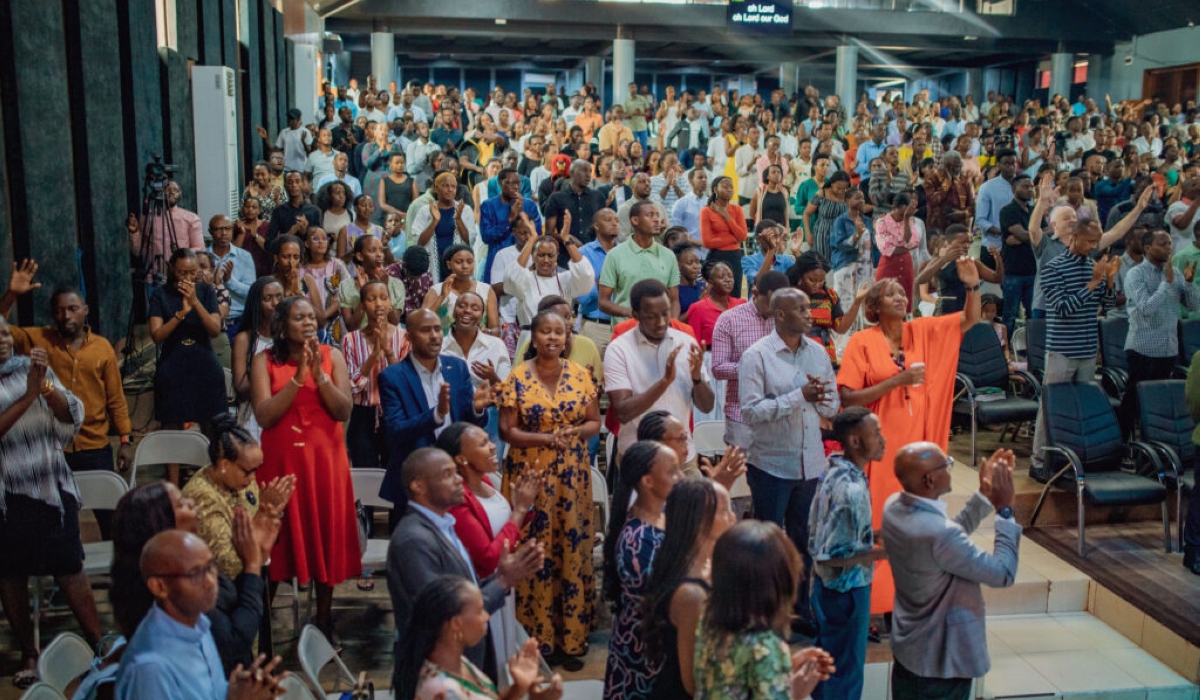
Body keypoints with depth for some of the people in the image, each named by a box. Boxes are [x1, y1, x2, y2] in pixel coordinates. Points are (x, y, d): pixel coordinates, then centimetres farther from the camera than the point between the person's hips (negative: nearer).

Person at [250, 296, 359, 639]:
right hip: (281, 459, -1)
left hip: (325, 458, 1)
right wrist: (298, 377, -20)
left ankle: (323, 617, 22)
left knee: (326, 533, 7)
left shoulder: (332, 356, 1)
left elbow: (344, 412, -7)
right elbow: (264, 416, -14)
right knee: (280, 535, 4)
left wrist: (319, 375, -19)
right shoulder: (265, 361, -2)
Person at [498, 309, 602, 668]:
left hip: (572, 476, 3)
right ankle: (537, 638, 12)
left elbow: (595, 423, 8)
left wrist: (574, 432, -13)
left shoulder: (580, 375, 5)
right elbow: (507, 430, -5)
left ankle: (571, 637, 16)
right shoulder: (517, 378, -3)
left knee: (573, 551, 4)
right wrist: (545, 438, -18)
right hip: (530, 475, -2)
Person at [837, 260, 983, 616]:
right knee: (878, 525, 0)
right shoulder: (862, 342, -8)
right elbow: (848, 398, -14)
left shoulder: (922, 331, 5)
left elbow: (970, 320, 7)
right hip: (879, 448, -4)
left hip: (916, 443, 5)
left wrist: (972, 286, -11)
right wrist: (898, 380, -18)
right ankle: (872, 606, 11)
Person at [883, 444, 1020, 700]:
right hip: (941, 658, -8)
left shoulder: (894, 507, -7)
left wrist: (985, 494, 5)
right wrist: (1005, 510, -17)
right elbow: (1003, 573, -23)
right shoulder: (938, 533, -34)